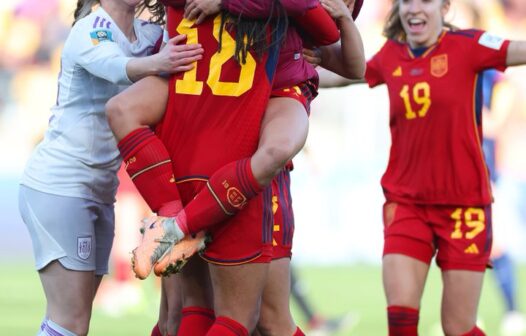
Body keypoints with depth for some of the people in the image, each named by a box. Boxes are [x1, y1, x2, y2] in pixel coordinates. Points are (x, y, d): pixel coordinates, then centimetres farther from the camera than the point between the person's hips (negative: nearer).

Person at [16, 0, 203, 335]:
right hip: (58, 185, -7)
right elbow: (115, 67, -35)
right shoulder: (90, 29, -14)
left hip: (100, 190, 7)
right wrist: (155, 64, -55)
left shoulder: (146, 34, 8)